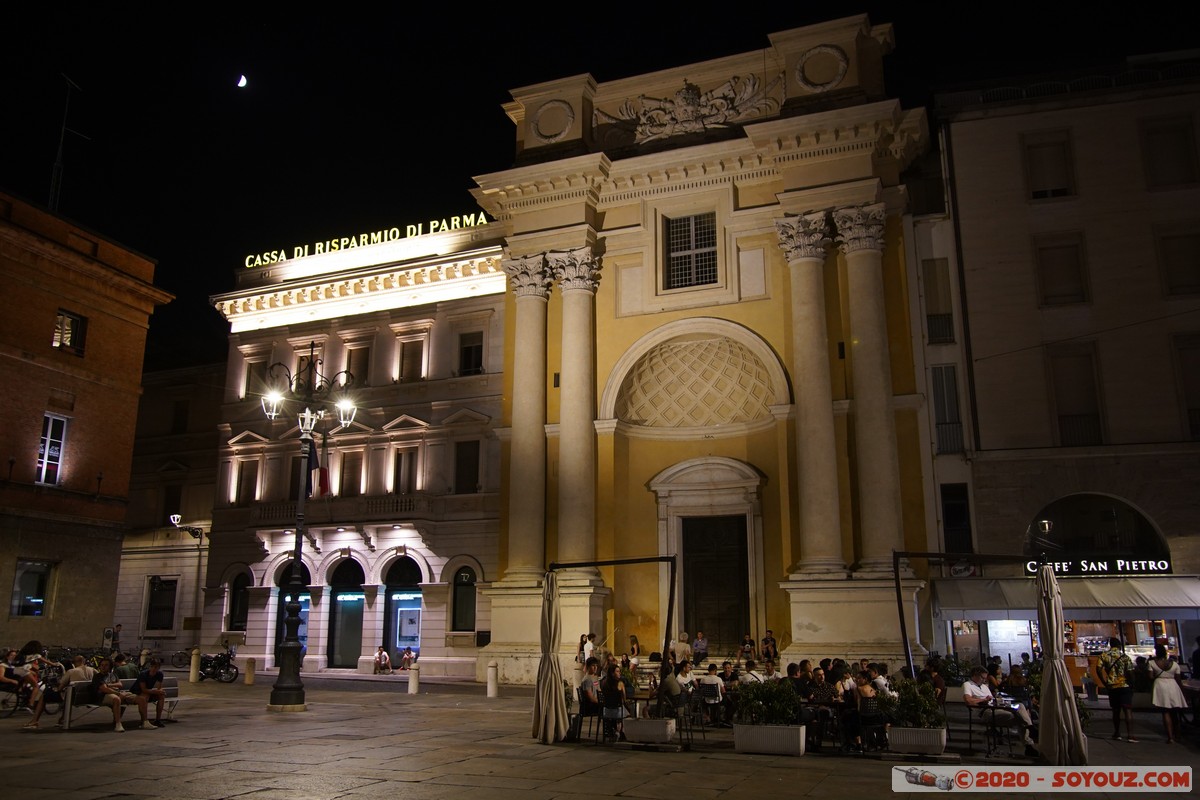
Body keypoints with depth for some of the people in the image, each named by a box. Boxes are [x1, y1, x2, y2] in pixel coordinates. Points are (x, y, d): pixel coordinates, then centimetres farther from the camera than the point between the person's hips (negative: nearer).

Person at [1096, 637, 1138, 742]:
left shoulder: (1104, 655, 2)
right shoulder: (1124, 656, -5)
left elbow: (1098, 669, -6)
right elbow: (1130, 672, -12)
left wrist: (1105, 683, 2)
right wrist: (1131, 683, 3)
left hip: (1112, 687, 3)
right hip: (1124, 686, -3)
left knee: (1116, 710, 14)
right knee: (1128, 710, -5)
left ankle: (1117, 734, 20)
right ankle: (1130, 735, -14)